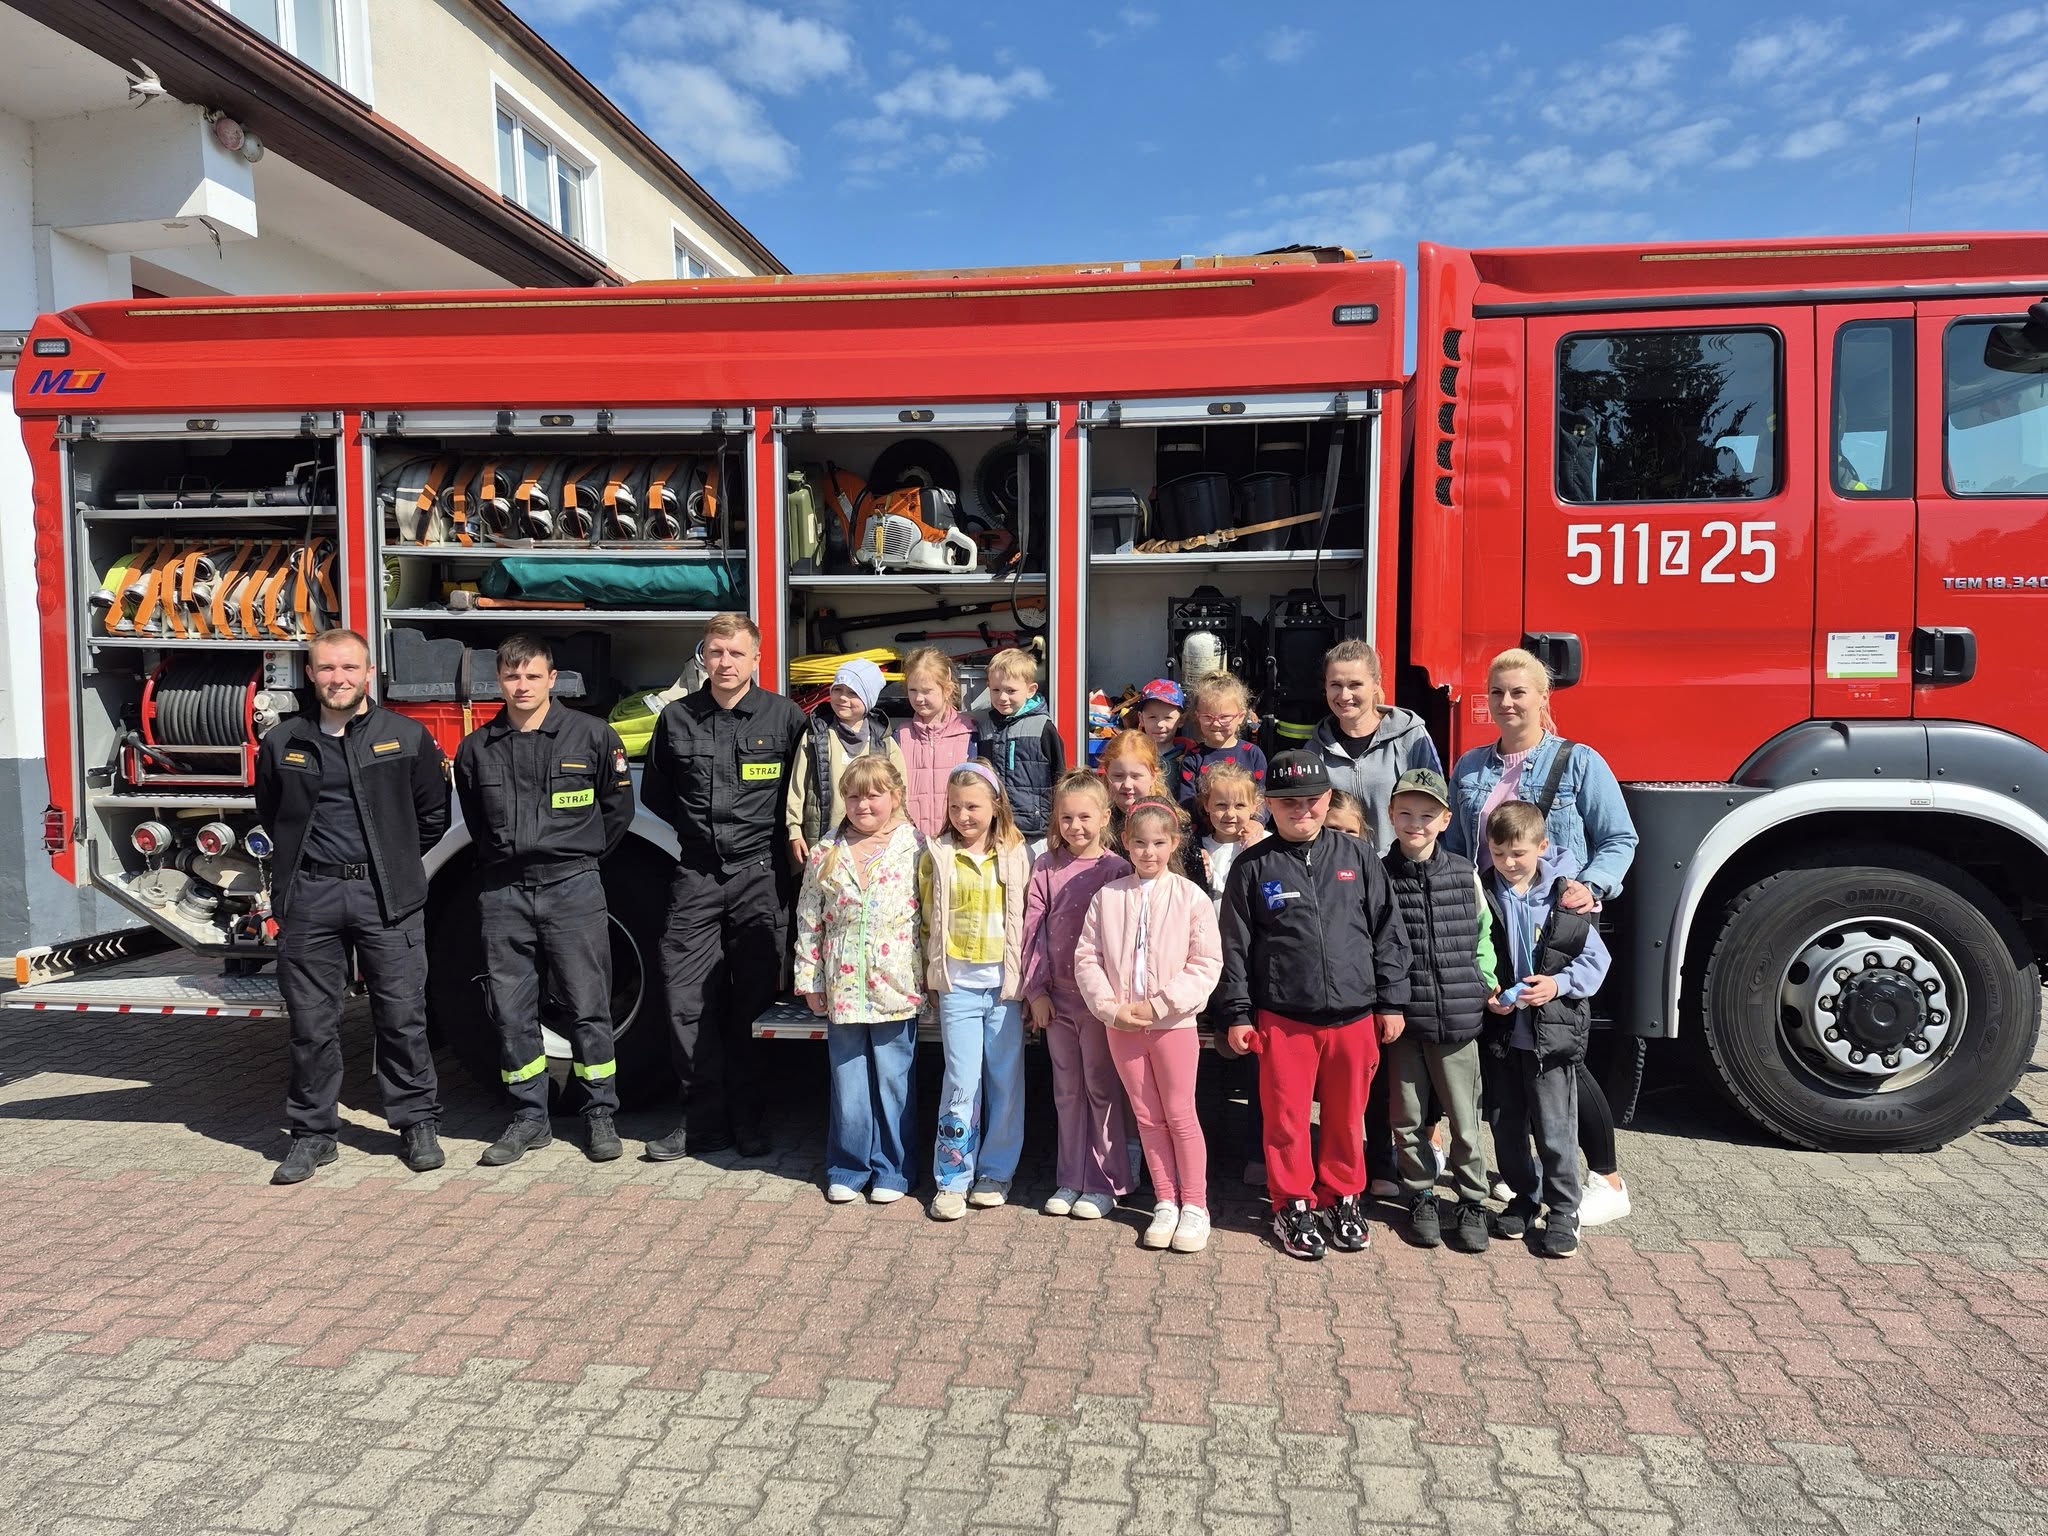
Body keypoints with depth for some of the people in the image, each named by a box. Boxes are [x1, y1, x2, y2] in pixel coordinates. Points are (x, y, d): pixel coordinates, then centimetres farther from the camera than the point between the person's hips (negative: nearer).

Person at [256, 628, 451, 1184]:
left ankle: (417, 1123, 15)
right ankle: (313, 1132, 19)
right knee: (312, 1022, 7)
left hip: (388, 896, -1)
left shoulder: (407, 737, 1)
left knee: (402, 1015, 2)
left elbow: (432, 813, 10)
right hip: (309, 898, 2)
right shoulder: (283, 743, 7)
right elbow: (270, 814, 22)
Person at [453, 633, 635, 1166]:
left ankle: (600, 1116, 12)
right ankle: (530, 1119, 18)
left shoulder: (592, 736, -2)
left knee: (587, 1008, 1)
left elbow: (616, 809, 8)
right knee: (511, 1012, 6)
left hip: (572, 888, -3)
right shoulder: (476, 748, 7)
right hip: (504, 892, 3)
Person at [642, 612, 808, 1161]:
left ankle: (748, 1116, 17)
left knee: (753, 1001, 4)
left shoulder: (785, 717, 0)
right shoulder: (677, 717, 6)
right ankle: (705, 1118, 9)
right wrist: (698, 828, 11)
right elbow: (655, 791, 18)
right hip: (696, 874, 2)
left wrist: (774, 832, 1)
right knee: (688, 998, -1)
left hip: (760, 874, -2)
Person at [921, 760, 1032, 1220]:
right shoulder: (937, 857, 4)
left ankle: (995, 1173, 21)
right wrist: (931, 972, 3)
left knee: (1006, 1080, 6)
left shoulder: (1016, 856, 2)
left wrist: (1026, 979, 0)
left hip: (1005, 981, 0)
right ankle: (953, 1179, 10)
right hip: (958, 983, 0)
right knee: (961, 1081, -1)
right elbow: (926, 920, 9)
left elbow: (1029, 921, 5)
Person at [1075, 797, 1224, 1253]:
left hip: (1174, 1023, -3)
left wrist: (1159, 1005, -15)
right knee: (1148, 1117, 12)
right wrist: (1109, 1006, -11)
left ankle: (1194, 1205, 17)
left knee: (1180, 1116, 4)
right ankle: (1165, 1202, 23)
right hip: (1121, 1025, 3)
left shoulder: (1190, 896, -6)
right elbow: (1087, 957, 1)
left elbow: (1207, 964, -9)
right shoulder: (1108, 896, 1)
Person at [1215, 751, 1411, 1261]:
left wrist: (1391, 1002, 5)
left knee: (1347, 1115, 12)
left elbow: (1388, 932, 7)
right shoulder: (1254, 867, 0)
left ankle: (1342, 1197, 31)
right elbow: (1235, 945, 2)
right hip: (1282, 1019, -1)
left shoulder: (1355, 857, 4)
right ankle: (1292, 1206, 22)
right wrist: (1237, 1014, -1)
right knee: (1287, 1117, 5)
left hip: (1354, 1015, 2)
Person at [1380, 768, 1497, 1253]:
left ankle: (1472, 1202, 25)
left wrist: (1487, 983, 1)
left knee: (1465, 1119, 8)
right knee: (1409, 1118, 11)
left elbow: (1482, 935, 11)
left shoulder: (1464, 873, 1)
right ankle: (1421, 1198, 28)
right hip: (1402, 1018, 0)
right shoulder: (1379, 876, -4)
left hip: (1458, 1018, 1)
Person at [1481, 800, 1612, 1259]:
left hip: (1553, 1032, -3)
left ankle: (1563, 1212, 18)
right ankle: (1523, 1199, 33)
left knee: (1555, 1131, 3)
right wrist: (1483, 995, -10)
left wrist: (1559, 984, -15)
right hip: (1500, 1033, 3)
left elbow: (1595, 959, 0)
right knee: (1506, 1126, 14)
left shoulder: (1565, 898, -6)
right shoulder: (1482, 895, -1)